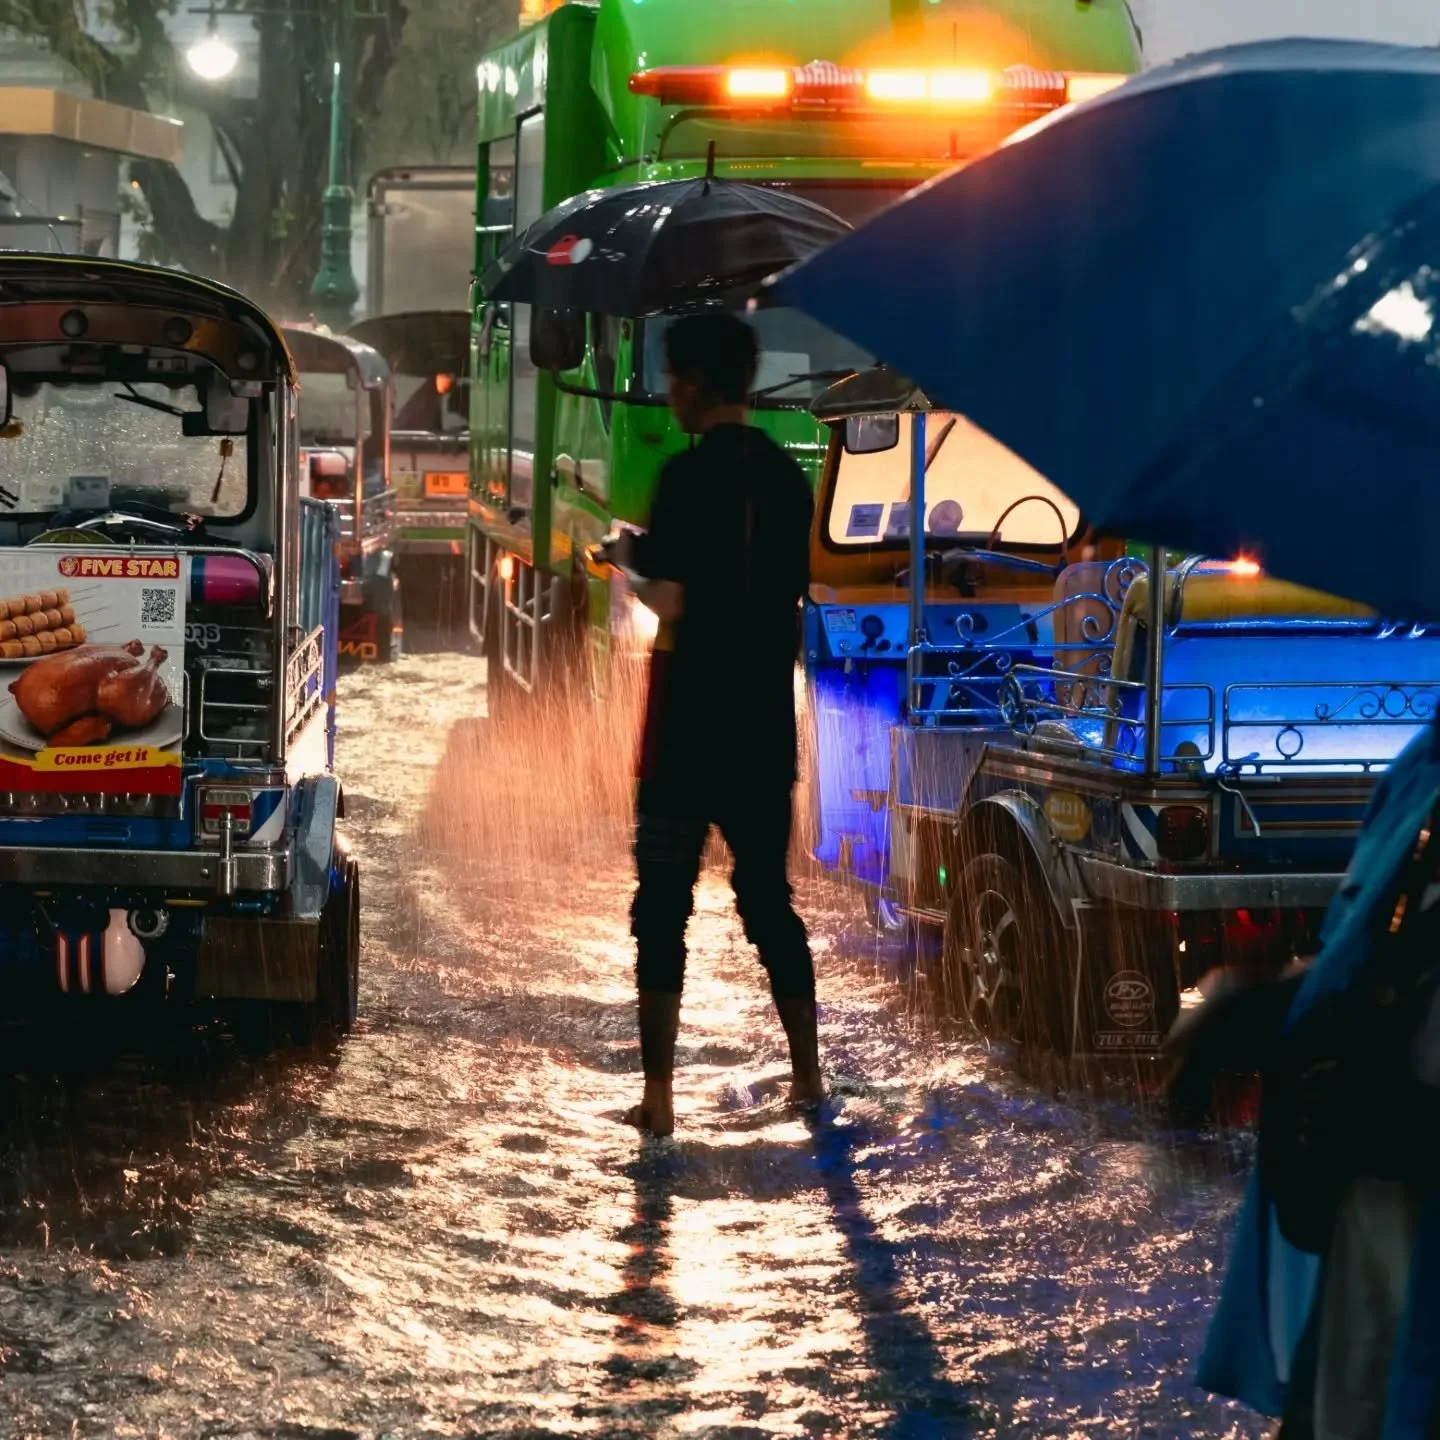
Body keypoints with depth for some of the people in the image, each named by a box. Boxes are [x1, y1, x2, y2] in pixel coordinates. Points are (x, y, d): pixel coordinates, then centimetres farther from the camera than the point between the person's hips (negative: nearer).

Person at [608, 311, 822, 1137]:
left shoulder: (690, 475, -13)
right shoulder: (788, 477, 8)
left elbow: (669, 603, -19)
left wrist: (632, 560, 1)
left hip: (692, 727, -6)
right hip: (765, 726, 6)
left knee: (664, 907, -1)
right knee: (768, 899, 17)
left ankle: (660, 1098, -4)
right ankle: (809, 1077, 21)